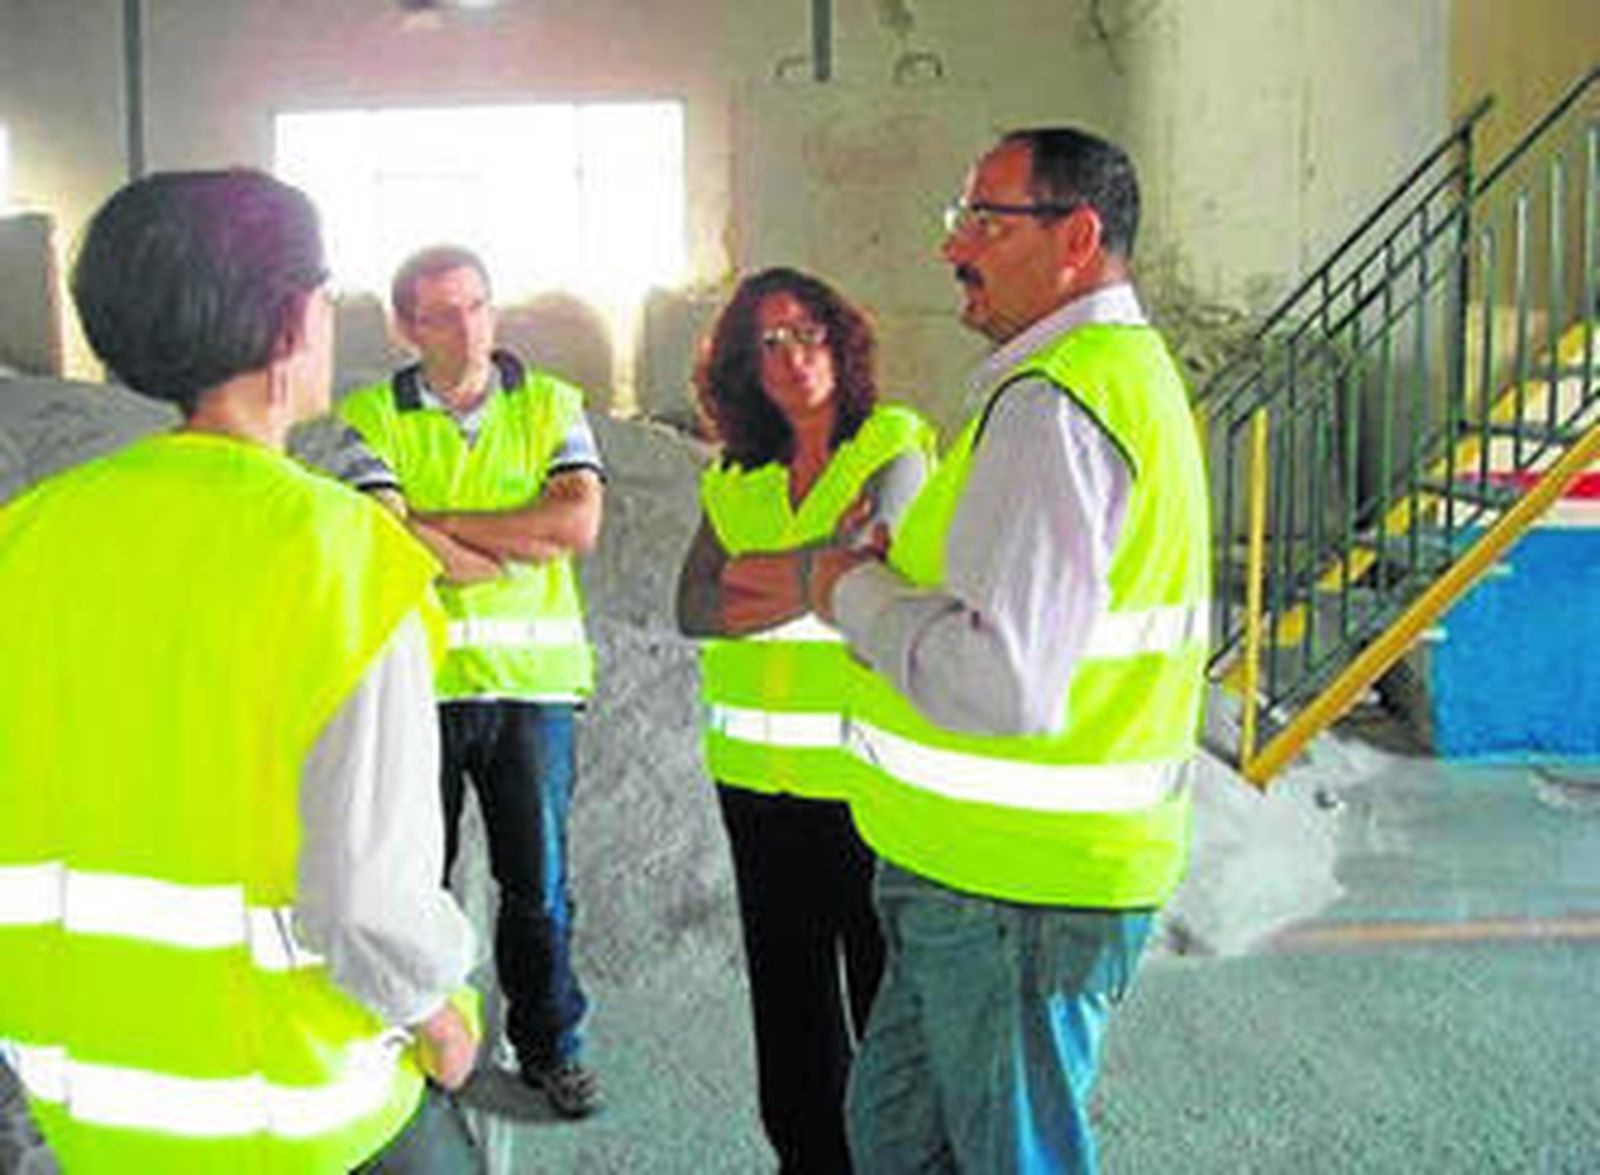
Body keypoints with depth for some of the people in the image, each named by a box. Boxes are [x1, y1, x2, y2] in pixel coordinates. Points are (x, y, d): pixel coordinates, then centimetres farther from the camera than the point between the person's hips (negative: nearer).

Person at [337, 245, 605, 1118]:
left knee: (538, 877, 7)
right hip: (415, 678, -1)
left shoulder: (551, 404, 7)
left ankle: (548, 1042, 23)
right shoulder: (371, 416, 3)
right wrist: (523, 542, -10)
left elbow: (580, 521, -8)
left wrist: (440, 523, -8)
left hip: (531, 679, 1)